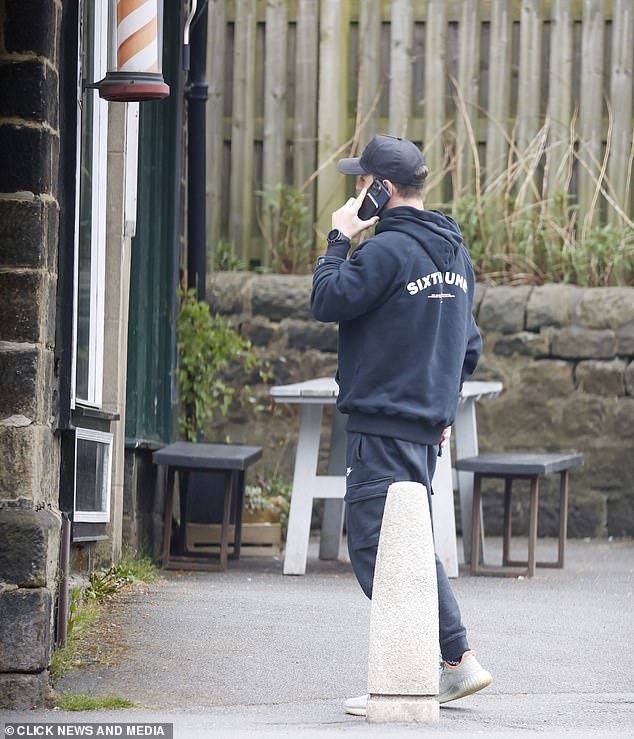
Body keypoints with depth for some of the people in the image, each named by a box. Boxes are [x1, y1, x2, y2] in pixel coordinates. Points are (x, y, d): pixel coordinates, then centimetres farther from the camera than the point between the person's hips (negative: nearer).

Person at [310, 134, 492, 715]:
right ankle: (460, 660, 14)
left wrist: (339, 241, -1)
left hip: (382, 427, -9)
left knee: (375, 547, -5)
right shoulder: (454, 253, 14)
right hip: (428, 426, 9)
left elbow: (328, 301, -12)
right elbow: (469, 344, 21)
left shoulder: (388, 250, -15)